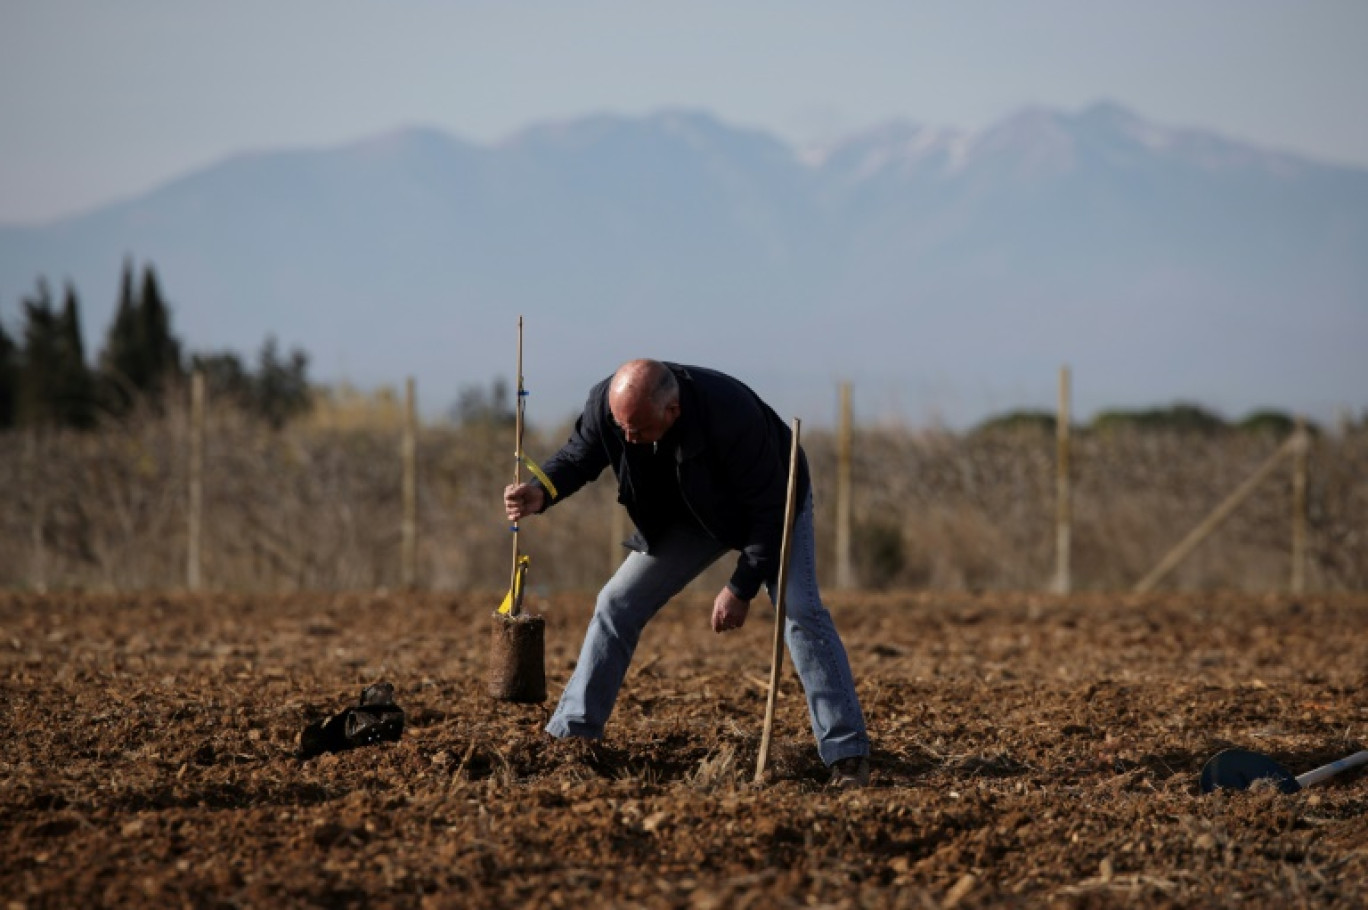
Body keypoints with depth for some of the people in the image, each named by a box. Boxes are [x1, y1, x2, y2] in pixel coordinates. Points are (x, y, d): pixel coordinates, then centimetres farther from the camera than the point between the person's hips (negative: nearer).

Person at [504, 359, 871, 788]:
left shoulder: (730, 414, -41)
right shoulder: (607, 403, -28)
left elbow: (769, 509, -31)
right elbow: (578, 455, -8)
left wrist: (741, 588, -29)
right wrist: (541, 491, -31)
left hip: (774, 507, -5)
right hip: (693, 514, 5)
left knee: (799, 611, -23)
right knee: (617, 604, -2)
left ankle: (848, 756, -20)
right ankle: (569, 735, 6)